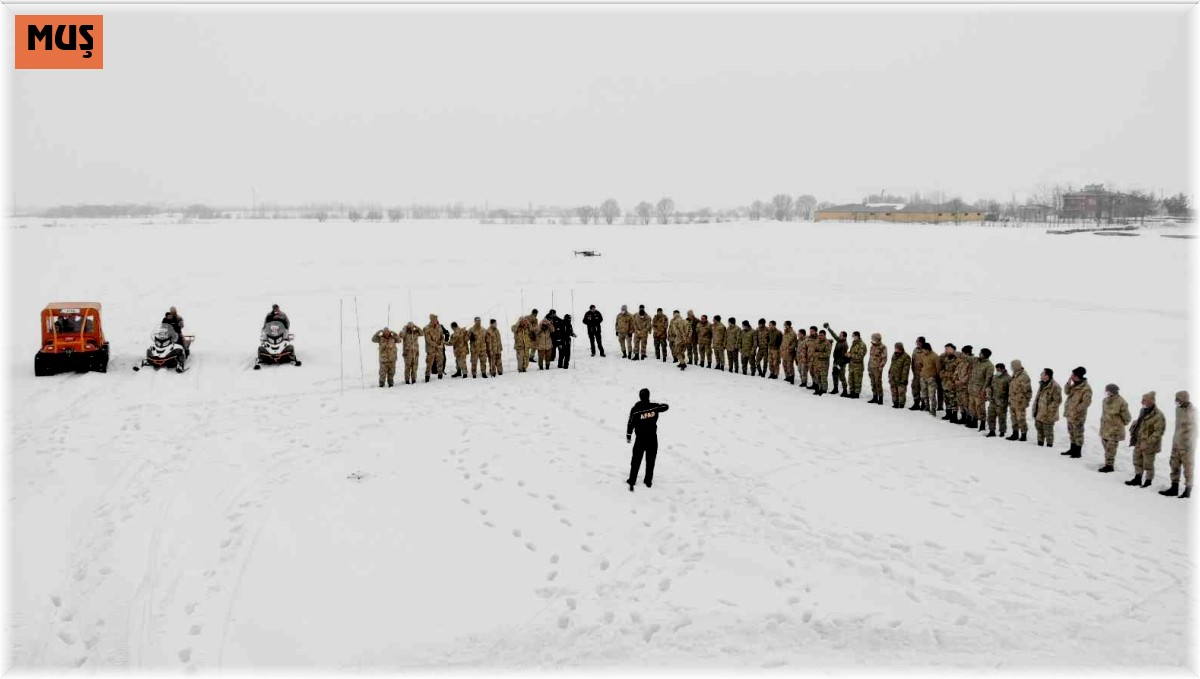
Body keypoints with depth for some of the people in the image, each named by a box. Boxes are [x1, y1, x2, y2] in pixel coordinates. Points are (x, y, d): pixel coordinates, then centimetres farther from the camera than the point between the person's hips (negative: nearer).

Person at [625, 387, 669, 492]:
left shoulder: (635, 409, -13)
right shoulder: (654, 406, -8)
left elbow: (630, 424, -8)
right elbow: (666, 406, 8)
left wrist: (628, 436, 3)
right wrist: (659, 405, 24)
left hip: (640, 438, -1)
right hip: (653, 438, 1)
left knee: (636, 460, 11)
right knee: (650, 460, 15)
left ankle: (632, 481, 15)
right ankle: (648, 481, 24)